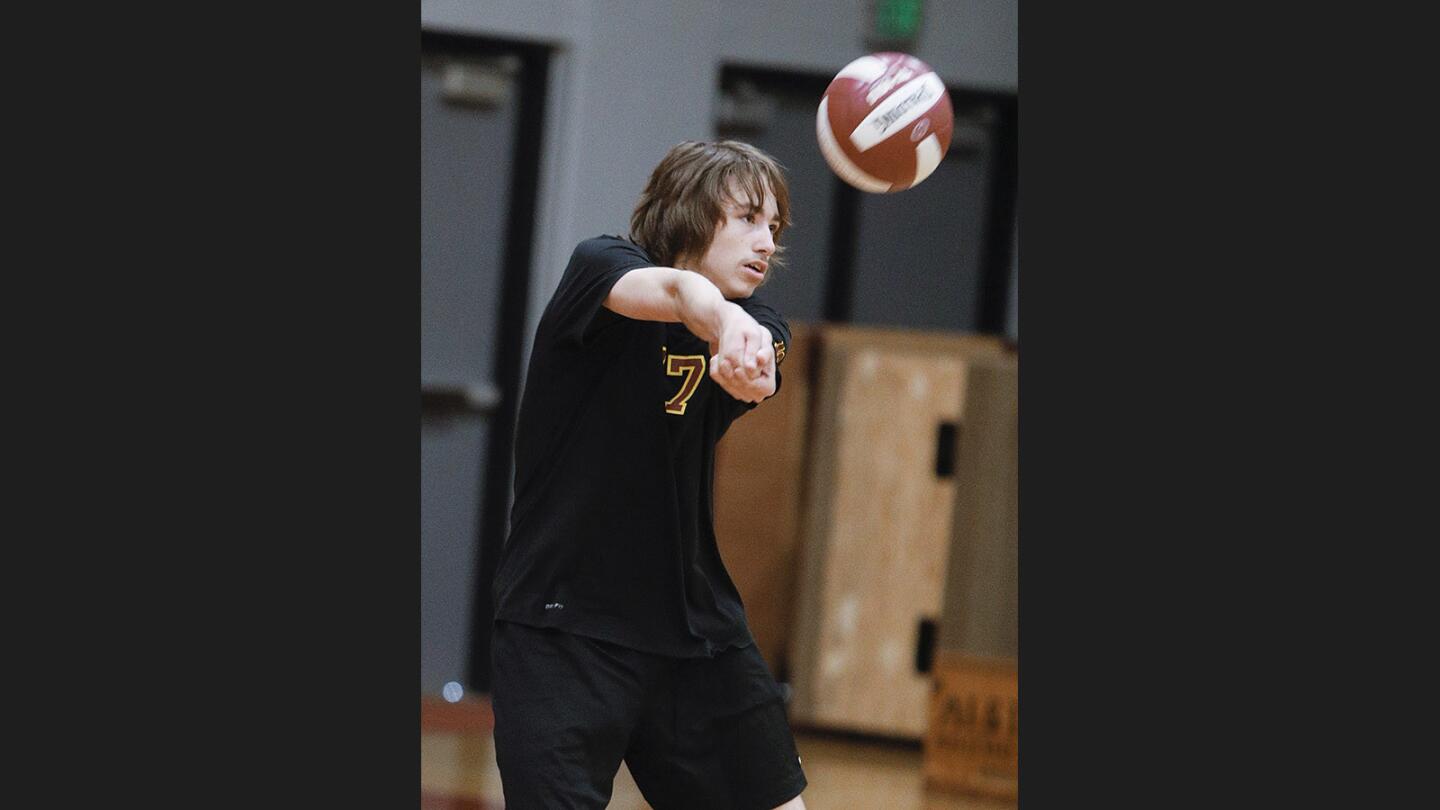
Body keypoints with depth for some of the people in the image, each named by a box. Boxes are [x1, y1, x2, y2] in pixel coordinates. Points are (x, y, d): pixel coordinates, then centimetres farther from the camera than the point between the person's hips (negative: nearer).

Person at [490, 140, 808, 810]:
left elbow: (752, 372, -19)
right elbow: (673, 289, -32)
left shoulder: (757, 327, 6)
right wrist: (722, 317, -55)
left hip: (696, 625, 5)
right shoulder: (599, 265, -7)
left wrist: (746, 368, -45)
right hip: (563, 625, -5)